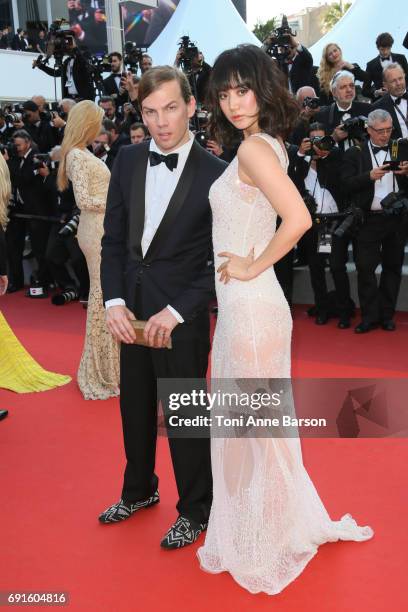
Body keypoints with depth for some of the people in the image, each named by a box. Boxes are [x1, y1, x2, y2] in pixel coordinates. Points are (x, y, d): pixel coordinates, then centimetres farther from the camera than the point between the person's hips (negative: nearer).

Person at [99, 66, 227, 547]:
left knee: (185, 416, 8)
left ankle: (194, 511, 32)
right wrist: (114, 300, -6)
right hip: (132, 311, 5)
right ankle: (139, 490, 45)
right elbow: (113, 238, 5)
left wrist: (176, 312, -17)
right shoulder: (128, 160, 2)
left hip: (182, 314, -5)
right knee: (135, 407, 21)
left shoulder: (214, 173, -13)